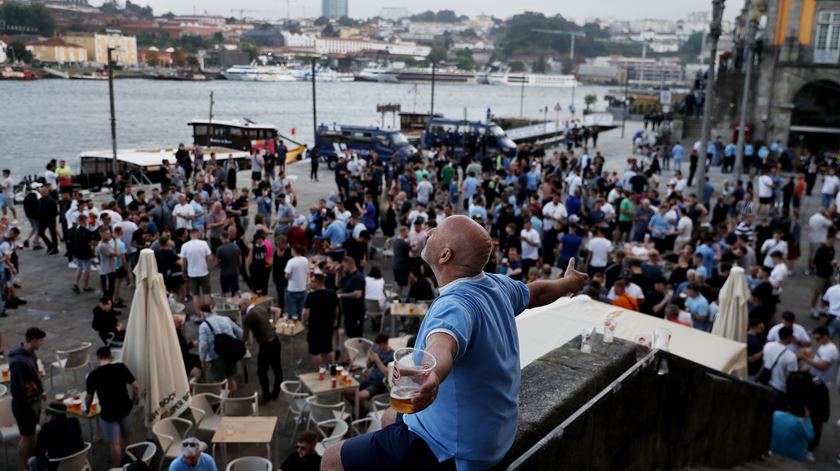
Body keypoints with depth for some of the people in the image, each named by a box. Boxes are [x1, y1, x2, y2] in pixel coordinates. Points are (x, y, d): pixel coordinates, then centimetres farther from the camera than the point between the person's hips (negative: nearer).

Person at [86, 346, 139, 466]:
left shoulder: (93, 375, -13)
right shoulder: (121, 367, -9)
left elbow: (89, 397, -3)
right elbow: (136, 386, -7)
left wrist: (87, 408, 18)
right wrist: (134, 400, 12)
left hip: (108, 412, -3)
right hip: (125, 407, 3)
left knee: (115, 442, 9)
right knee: (128, 434, 25)